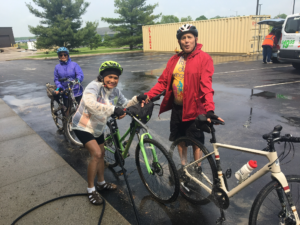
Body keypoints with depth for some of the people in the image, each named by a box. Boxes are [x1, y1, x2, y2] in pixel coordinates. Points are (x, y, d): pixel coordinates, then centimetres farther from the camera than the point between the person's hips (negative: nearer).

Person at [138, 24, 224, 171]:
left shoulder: (204, 58, -10)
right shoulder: (174, 59, 6)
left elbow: (206, 86, -19)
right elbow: (163, 81, 3)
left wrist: (209, 109, -31)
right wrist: (148, 95, -10)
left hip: (194, 109, -5)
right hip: (177, 107, 5)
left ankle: (197, 170, 29)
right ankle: (183, 167, 38)